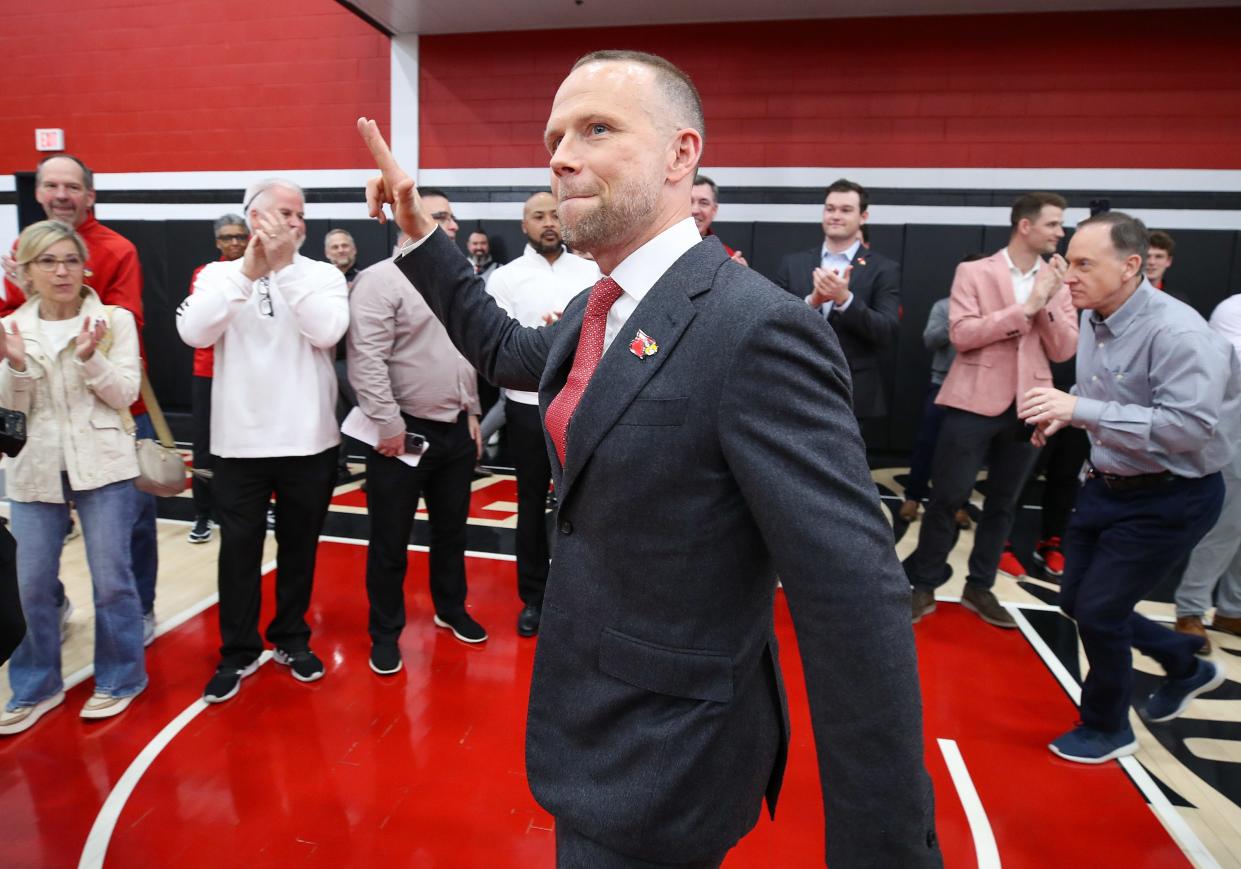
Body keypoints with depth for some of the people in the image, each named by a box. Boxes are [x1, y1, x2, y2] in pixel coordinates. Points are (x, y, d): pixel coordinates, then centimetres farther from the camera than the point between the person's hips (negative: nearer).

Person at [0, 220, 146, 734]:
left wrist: (90, 358, -20)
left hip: (101, 466, -3)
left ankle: (119, 678, 21)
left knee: (111, 579, 2)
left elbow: (126, 394, -6)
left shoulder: (115, 319, -1)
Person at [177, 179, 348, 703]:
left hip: (308, 440, 0)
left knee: (299, 546, 14)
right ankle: (238, 651, 27)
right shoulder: (220, 274, 2)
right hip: (240, 441, 0)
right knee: (238, 549, 10)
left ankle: (292, 639, 32)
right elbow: (194, 333, -15)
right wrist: (247, 272, -19)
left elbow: (327, 331, -19)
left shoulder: (323, 275, 0)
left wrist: (285, 266, -18)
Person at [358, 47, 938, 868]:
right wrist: (420, 233, 16)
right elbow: (509, 350, 23)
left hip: (661, 760, -8)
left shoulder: (757, 327, -26)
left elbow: (856, 605, -28)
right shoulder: (596, 311, 2)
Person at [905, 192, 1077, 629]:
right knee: (947, 499, -1)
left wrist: (1048, 304, -10)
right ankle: (923, 585, 13)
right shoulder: (974, 272, -1)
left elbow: (1064, 350, 4)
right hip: (975, 403, -4)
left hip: (1027, 406, 4)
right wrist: (1025, 307, -15)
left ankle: (979, 587, 25)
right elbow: (962, 334, -13)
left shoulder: (1057, 282, 10)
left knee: (1003, 503, 12)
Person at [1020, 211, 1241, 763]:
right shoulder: (1093, 319, 0)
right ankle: (1186, 666, 41)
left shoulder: (1178, 332, -25)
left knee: (1098, 610, -2)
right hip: (1106, 486, 8)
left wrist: (1081, 411, -37)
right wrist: (1064, 413, -3)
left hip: (1168, 498, -8)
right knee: (1076, 602, 15)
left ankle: (1107, 728, 26)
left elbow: (1191, 426, -33)